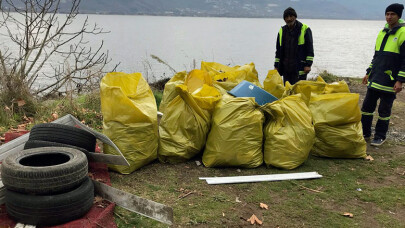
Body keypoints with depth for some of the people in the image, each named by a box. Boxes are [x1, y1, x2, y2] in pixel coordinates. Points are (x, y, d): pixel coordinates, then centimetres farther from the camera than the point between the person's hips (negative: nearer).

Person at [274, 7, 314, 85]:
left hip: (300, 69, -5)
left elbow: (310, 49, -2)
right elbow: (278, 50, 19)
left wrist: (308, 65, -10)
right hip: (285, 68, 5)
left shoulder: (305, 29, 0)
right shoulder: (282, 31, 13)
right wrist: (276, 66, 13)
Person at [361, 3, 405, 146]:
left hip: (389, 82, -7)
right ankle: (365, 134, 23)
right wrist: (369, 73, 19)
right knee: (367, 106, 10)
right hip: (374, 80, 7)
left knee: (384, 111, 3)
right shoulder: (382, 33, 13)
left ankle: (380, 137, 17)